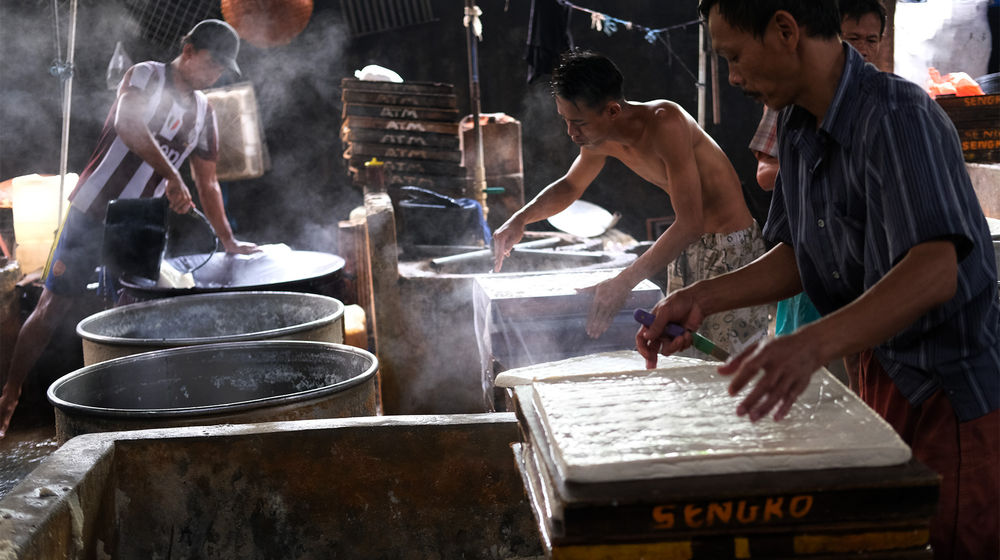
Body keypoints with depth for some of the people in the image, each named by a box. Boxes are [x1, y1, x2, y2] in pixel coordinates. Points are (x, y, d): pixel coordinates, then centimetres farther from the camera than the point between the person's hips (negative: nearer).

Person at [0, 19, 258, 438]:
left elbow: (207, 183, 16)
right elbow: (128, 124, -28)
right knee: (53, 306, -4)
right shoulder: (145, 76, -7)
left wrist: (228, 241, 14)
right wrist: (171, 175, -37)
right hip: (93, 212, -5)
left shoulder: (204, 114, 10)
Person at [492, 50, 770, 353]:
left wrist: (623, 282, -31)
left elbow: (690, 224, -30)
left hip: (730, 246, -8)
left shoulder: (664, 122, -28)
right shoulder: (600, 138, -3)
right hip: (686, 244, 8)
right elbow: (570, 185, 19)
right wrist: (520, 219, 0)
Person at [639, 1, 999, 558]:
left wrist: (813, 344, -50)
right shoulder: (798, 129, 4)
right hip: (880, 374, 9)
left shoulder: (899, 116, -24)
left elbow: (936, 268, -37)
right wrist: (701, 298, -2)